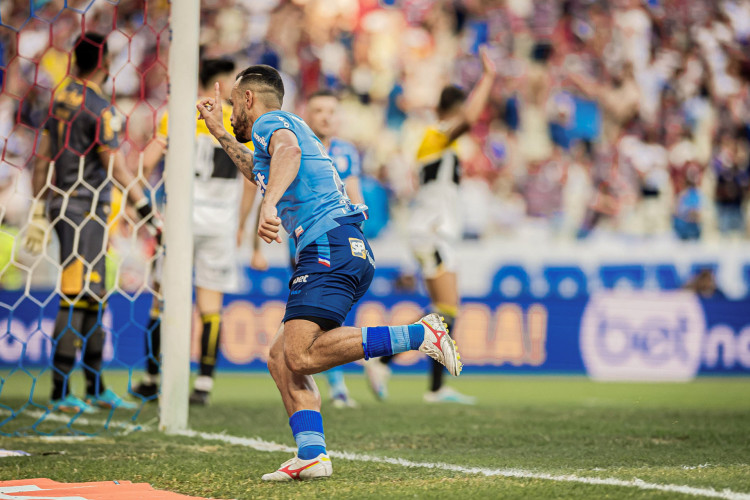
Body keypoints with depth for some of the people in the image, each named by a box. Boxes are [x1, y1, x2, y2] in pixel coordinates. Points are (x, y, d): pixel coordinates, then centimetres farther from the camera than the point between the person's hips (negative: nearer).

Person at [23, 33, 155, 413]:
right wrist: (146, 211, -9)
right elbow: (117, 168, -14)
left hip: (62, 205, 9)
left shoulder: (60, 99, 10)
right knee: (75, 300, -6)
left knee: (93, 298, 14)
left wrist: (39, 211, 20)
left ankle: (96, 388, 20)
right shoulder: (98, 108, -14)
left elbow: (43, 159, 15)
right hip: (84, 209, -9)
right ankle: (60, 393, -4)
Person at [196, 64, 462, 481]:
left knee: (301, 356, -24)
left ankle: (420, 335, -22)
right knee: (281, 358, 7)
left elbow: (288, 151, -23)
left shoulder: (269, 122, 3)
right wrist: (220, 133, 55)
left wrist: (269, 204, -39)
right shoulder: (288, 127, 32)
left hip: (329, 247, -10)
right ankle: (311, 455, -5)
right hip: (352, 253, 10)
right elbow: (264, 175, 54)